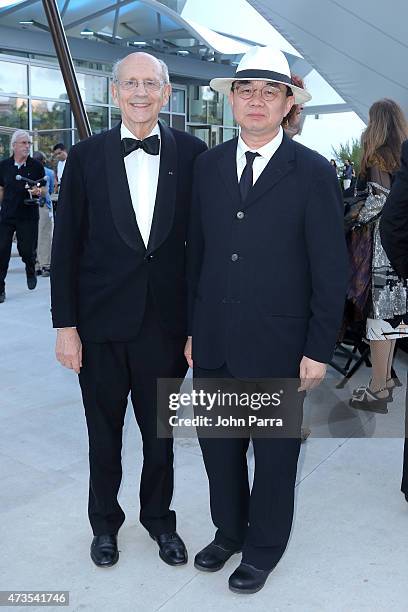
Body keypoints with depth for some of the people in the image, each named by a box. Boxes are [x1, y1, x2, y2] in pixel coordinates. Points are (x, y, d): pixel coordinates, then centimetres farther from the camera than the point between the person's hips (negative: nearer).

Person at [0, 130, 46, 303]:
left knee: (26, 250, 1)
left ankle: (30, 269, 36)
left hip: (28, 216, -1)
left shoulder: (36, 166, 0)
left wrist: (38, 191, -16)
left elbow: (44, 190, 6)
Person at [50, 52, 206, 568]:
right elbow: (65, 247, -1)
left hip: (167, 324, 0)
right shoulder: (86, 157, -2)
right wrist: (65, 324, -4)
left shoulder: (191, 153, -2)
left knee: (161, 433, 16)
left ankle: (159, 517, 40)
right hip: (101, 325, 0)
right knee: (104, 434, 16)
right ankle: (104, 521, 39)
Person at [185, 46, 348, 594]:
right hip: (213, 343, 4)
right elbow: (196, 251, 8)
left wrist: (319, 350, -8)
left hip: (276, 347, -3)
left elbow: (331, 270, -7)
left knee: (275, 454, 14)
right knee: (218, 446, 17)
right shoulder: (208, 165, 5)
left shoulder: (313, 173, -8)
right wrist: (191, 328, 7)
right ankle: (228, 531, 41)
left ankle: (264, 547, 37)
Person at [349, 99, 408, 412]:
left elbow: (380, 198, -19)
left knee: (379, 312, -5)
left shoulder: (377, 156, -10)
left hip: (381, 244, -7)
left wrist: (355, 218, -6)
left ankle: (378, 390, 0)